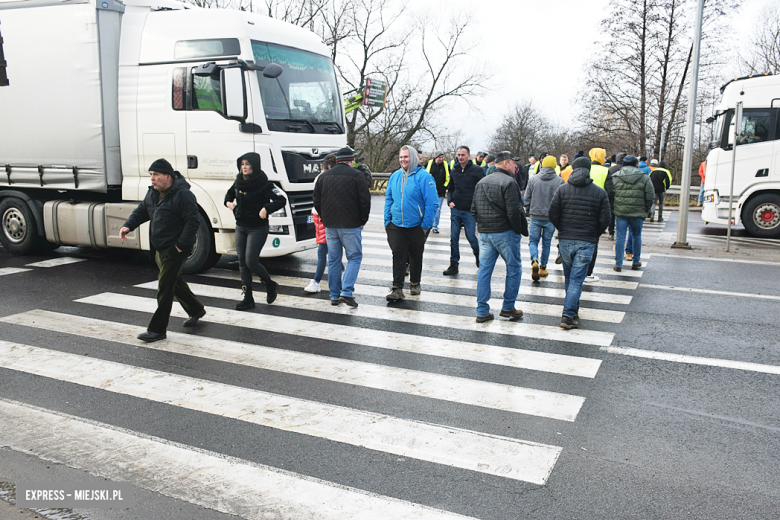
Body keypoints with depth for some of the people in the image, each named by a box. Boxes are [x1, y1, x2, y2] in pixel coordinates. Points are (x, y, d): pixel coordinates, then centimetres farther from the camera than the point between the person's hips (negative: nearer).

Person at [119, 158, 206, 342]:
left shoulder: (182, 194, -19)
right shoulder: (153, 192, 9)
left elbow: (193, 220, -23)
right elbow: (141, 211, 16)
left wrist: (181, 244, -23)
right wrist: (128, 226, -3)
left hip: (175, 249, -10)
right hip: (160, 248, 10)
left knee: (165, 287, -7)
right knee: (175, 282, 21)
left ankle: (157, 329, -1)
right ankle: (196, 310, 40)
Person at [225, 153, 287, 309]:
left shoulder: (263, 184, -13)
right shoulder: (238, 182, 6)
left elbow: (281, 200, -20)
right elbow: (229, 193, 26)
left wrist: (266, 209, -33)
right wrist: (228, 202, 4)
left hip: (257, 228, -7)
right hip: (240, 227, 7)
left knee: (251, 261, -11)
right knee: (242, 263, 5)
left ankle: (270, 284, 16)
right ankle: (247, 298, 13)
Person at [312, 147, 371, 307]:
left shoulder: (324, 176, 9)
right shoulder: (356, 175, -6)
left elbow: (317, 200, 11)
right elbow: (365, 200, -8)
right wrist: (363, 220, 4)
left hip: (330, 226, 5)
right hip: (350, 226, -5)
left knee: (333, 260, 12)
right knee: (354, 257, 4)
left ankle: (334, 296, 15)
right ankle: (347, 292, -9)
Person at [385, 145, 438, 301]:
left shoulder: (423, 176, -11)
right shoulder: (395, 176, 5)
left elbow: (431, 203, -13)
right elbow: (388, 199, 13)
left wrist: (426, 225, -14)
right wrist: (387, 220, 6)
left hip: (416, 226, -3)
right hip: (396, 225, 3)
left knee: (416, 257, 13)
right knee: (398, 255, -3)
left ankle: (415, 283, 31)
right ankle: (397, 289, -1)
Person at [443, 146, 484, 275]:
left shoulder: (477, 170, -5)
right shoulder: (454, 171, 10)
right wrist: (450, 201, 3)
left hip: (469, 211, -4)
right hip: (455, 210, 4)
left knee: (471, 237, -1)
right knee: (453, 238, 2)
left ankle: (478, 254, 30)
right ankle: (453, 265, 9)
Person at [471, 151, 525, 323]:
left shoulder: (481, 182, 12)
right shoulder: (508, 182, -12)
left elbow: (473, 209, 12)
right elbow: (513, 211, -18)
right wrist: (519, 230, -7)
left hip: (484, 233, 7)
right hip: (505, 233, -7)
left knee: (484, 270, 8)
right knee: (514, 269, 9)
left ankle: (482, 311, 9)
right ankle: (508, 307, 14)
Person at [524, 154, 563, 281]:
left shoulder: (533, 179, -2)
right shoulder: (559, 181, -6)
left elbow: (526, 199, 2)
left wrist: (528, 212, 17)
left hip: (535, 217, 0)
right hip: (550, 218, 0)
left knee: (533, 241, 10)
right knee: (546, 243, 14)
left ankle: (534, 261, -17)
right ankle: (543, 268, 22)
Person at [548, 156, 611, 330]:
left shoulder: (562, 189, -1)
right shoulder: (600, 193, -1)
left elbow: (552, 215, -3)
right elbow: (604, 221, -3)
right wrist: (594, 236, 14)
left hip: (565, 240, 2)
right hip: (586, 242, -1)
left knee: (569, 277, 17)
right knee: (577, 278, -1)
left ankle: (573, 310, 32)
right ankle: (568, 315, -9)